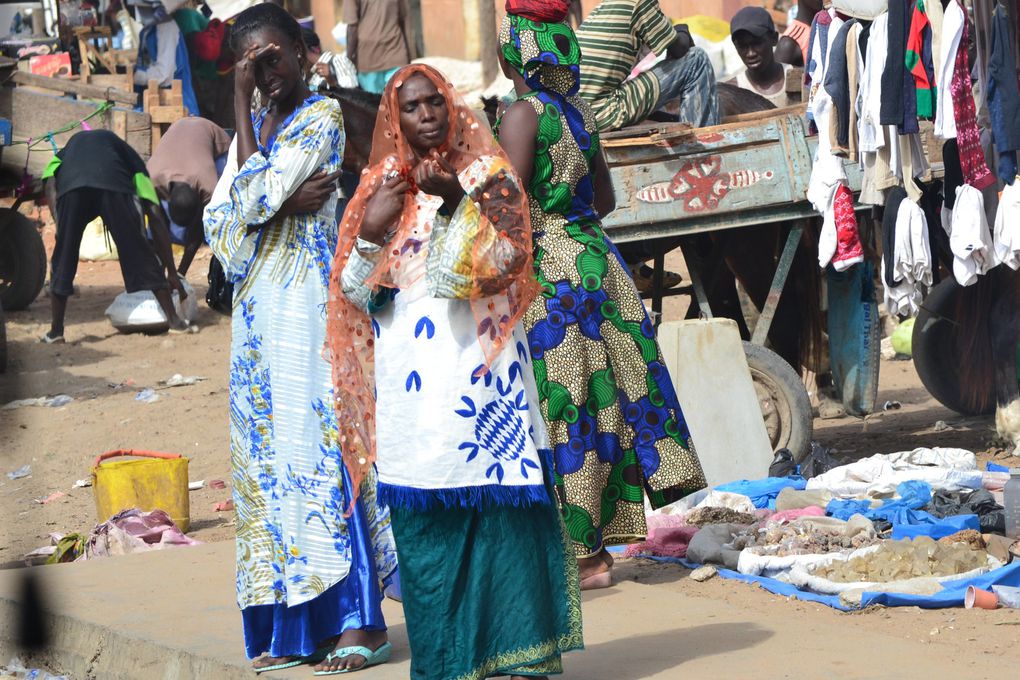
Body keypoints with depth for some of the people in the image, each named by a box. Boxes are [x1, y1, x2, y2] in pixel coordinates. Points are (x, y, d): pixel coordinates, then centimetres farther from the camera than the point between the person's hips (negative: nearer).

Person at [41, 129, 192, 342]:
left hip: (70, 186, 1)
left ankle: (56, 331, 17)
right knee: (140, 254, 11)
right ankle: (174, 320, 14)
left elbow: (50, 184, 18)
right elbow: (155, 214, 28)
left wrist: (60, 224, 14)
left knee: (63, 260, 15)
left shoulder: (67, 150, 43)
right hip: (115, 187, -1)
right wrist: (171, 272, 29)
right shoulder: (130, 158, 38)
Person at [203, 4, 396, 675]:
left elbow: (261, 193, -14)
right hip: (259, 309, 7)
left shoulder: (324, 116, -3)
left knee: (320, 444, -12)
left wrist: (243, 105, -7)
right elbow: (220, 218, 6)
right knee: (269, 455, 3)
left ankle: (360, 619, -12)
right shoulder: (254, 125, 17)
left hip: (310, 301, -7)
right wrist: (286, 202, -11)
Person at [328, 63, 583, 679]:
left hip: (476, 358, -3)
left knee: (496, 501, -9)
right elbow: (352, 291, 12)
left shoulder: (488, 174, 6)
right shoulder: (382, 187, 15)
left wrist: (459, 202, -19)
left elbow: (509, 257, -8)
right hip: (409, 377, 3)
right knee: (420, 514, 1)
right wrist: (371, 234, -5)